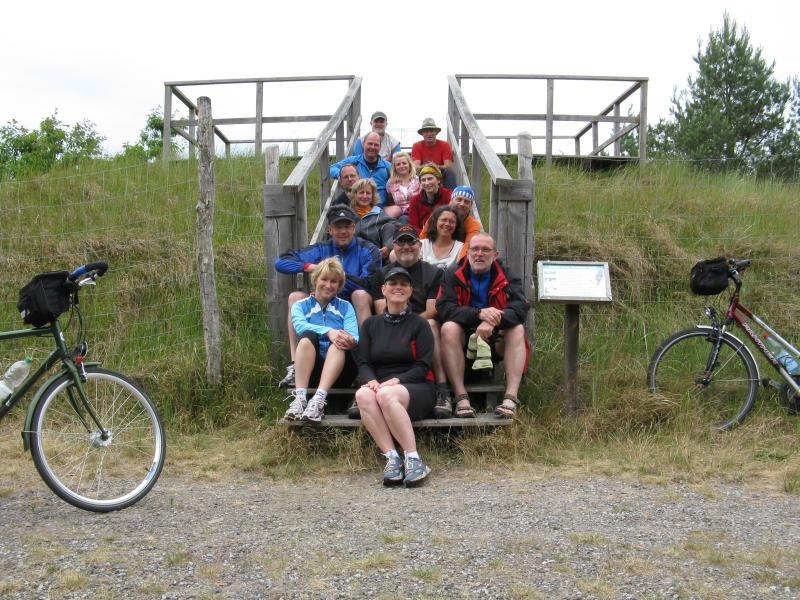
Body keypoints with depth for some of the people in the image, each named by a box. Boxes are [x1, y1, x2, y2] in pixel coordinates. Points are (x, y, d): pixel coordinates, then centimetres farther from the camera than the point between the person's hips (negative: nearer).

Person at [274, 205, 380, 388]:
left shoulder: (368, 250, -1)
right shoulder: (322, 250, 8)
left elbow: (369, 284, -18)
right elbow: (281, 262, 2)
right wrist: (310, 267, -14)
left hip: (357, 311, -3)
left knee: (360, 294, -33)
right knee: (295, 296, -17)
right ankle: (294, 365, -22)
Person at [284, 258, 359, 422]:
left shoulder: (345, 307, 14)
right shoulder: (301, 306, 12)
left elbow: (354, 337, -4)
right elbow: (300, 326, -12)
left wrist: (350, 340, -29)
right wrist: (329, 331, -29)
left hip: (339, 371, 0)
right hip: (310, 370, 0)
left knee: (339, 342, -29)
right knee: (307, 336, -27)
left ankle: (319, 400, -42)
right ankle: (300, 398, -37)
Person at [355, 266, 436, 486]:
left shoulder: (419, 324, 7)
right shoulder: (371, 324, 17)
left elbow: (422, 367, -2)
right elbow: (363, 362, 8)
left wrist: (395, 381, -18)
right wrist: (371, 380, -15)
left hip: (416, 389, -3)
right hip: (380, 386, 3)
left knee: (386, 395, -36)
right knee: (363, 394, -33)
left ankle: (413, 460, -32)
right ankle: (392, 458, -34)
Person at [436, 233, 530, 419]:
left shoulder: (507, 277, 2)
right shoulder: (453, 276, 0)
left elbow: (521, 308, -16)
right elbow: (444, 308, -17)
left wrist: (494, 321, -35)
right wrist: (479, 313, -32)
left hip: (496, 341, 1)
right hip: (463, 340, -1)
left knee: (518, 329, -25)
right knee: (449, 328, -29)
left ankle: (511, 398, -35)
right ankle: (461, 397, -34)